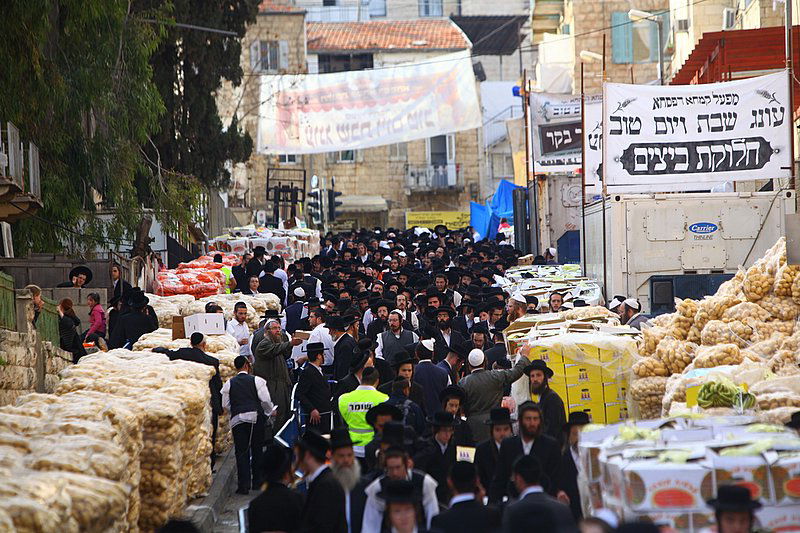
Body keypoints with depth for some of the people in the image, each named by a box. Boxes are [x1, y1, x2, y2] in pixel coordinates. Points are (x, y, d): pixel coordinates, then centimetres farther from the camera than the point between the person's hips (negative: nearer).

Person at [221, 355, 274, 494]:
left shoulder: (229, 384, 8)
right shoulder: (257, 381, 2)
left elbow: (225, 406, 9)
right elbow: (266, 401, -2)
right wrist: (269, 412, 17)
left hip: (237, 420, 1)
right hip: (255, 418, -1)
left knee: (241, 452, 0)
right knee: (257, 450, 12)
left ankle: (243, 485, -9)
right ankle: (257, 481, 17)